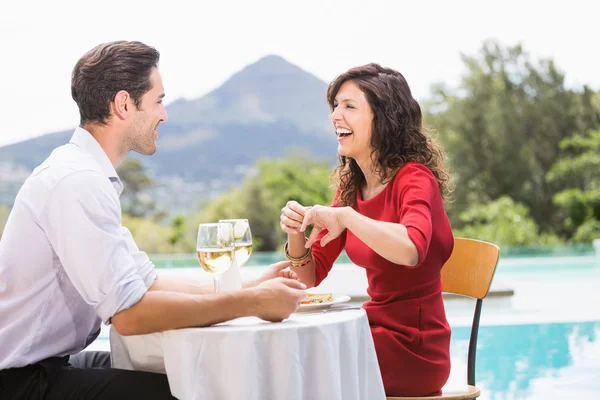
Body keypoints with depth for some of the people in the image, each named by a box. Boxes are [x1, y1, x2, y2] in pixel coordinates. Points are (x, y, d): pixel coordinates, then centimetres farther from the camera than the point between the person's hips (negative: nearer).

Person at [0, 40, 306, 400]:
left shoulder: (84, 173, 9)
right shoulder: (78, 182, -21)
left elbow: (149, 281, 11)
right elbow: (129, 313, -26)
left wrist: (252, 288, 4)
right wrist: (252, 303, -18)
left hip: (47, 364, 9)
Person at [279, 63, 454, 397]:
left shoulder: (414, 179, -15)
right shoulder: (351, 185, 6)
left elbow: (411, 250, -38)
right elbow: (311, 278, 7)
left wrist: (347, 216, -30)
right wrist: (296, 235, -11)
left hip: (413, 346, -6)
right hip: (376, 329, 6)